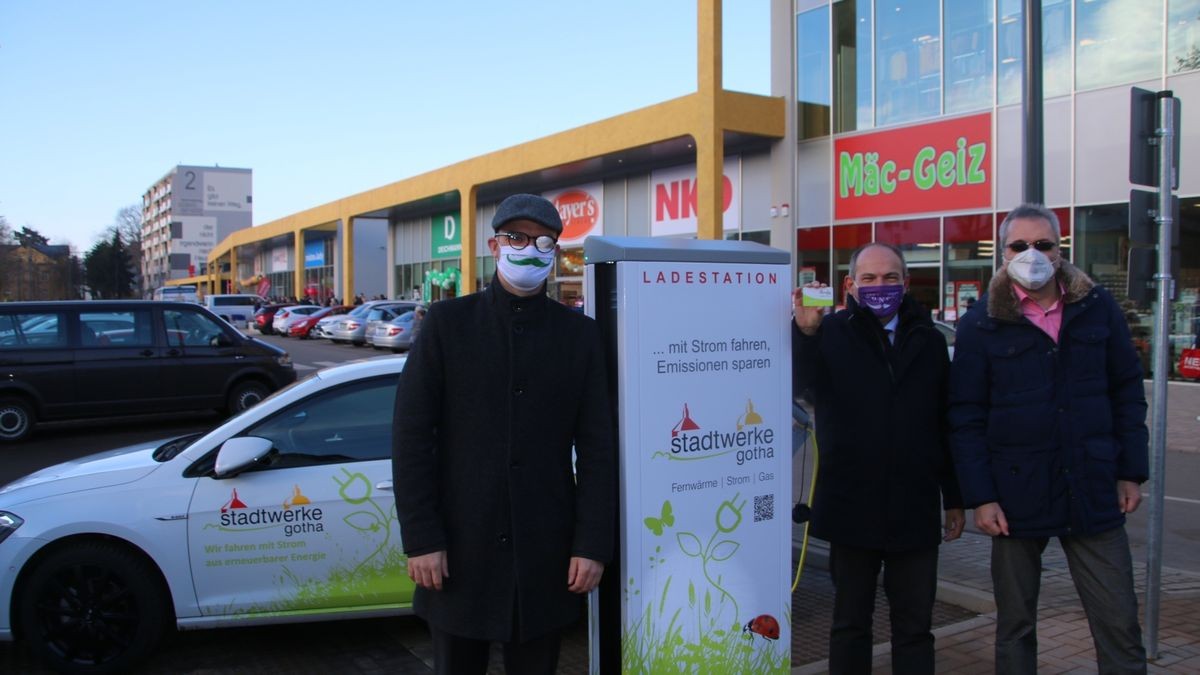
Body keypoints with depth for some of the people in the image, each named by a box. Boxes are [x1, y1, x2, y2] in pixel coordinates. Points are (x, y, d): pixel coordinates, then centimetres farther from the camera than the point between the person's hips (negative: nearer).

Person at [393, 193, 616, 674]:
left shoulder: (579, 334, 3)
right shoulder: (447, 323, -1)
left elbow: (597, 448, 1)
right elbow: (412, 437, -4)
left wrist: (593, 544, -4)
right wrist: (420, 540, -9)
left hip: (547, 553, 1)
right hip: (460, 548, -1)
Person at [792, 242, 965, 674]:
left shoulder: (929, 340, 7)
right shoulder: (832, 333, -3)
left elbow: (946, 424, 11)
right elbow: (804, 387, -21)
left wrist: (954, 498, 11)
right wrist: (805, 331, -38)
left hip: (916, 509, 3)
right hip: (852, 507, -2)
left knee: (915, 626, 11)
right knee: (850, 621, 11)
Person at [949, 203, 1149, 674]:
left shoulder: (1098, 308, 4)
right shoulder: (982, 323, -3)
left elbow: (1127, 393, 9)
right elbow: (966, 418, -3)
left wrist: (1131, 472, 4)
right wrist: (980, 497, -8)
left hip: (1093, 493, 2)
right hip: (1017, 496, -1)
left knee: (1119, 625, 6)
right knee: (1015, 625, 11)